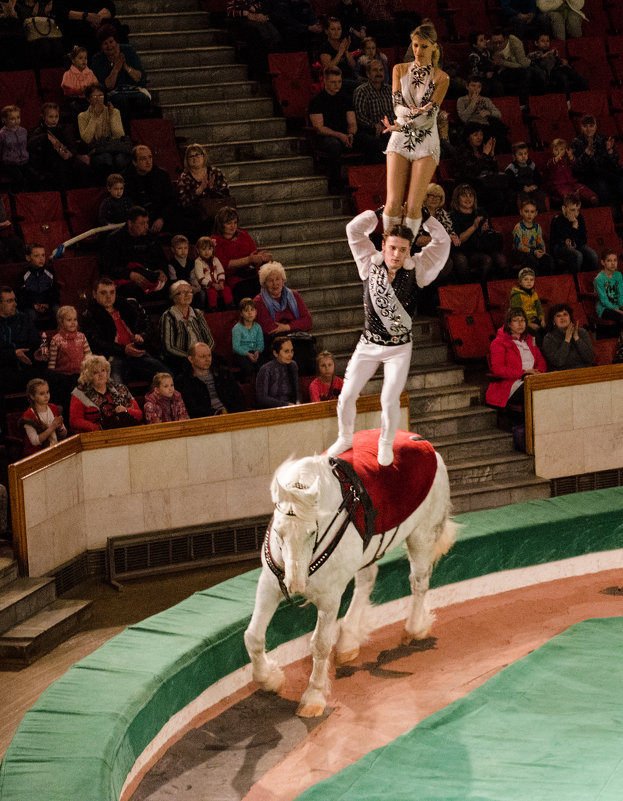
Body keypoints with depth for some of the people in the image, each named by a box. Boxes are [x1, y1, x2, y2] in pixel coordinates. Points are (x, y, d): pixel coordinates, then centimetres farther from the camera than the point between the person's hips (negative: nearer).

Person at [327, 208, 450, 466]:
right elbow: (354, 229, -7)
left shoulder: (417, 270, -10)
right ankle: (344, 439, 27)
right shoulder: (370, 264, -7)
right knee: (347, 395, 2)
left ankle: (386, 444, 18)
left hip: (400, 348, -2)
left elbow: (442, 240, -13)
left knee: (390, 400, -7)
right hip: (368, 344, 2)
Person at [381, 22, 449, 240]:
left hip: (426, 142, -2)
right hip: (399, 140, 2)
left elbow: (430, 114, -9)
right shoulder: (400, 70, 7)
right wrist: (417, 111, -23)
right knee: (393, 203, -8)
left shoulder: (441, 78, 0)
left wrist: (402, 126, -17)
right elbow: (397, 105, -4)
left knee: (414, 206, -7)